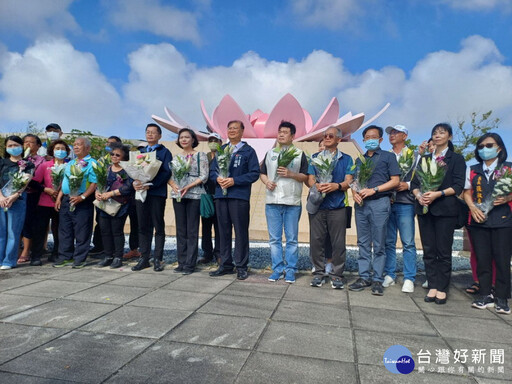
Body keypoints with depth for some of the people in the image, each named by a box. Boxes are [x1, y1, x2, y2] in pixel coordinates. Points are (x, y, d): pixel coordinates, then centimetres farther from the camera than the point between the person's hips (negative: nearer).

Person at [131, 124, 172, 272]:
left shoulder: (164, 152, 2)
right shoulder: (141, 152, 19)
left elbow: (167, 172, -10)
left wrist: (150, 185, -20)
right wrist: (134, 182, -8)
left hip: (157, 193, -5)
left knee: (158, 227, 0)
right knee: (143, 227, 8)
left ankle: (157, 259, 6)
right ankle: (144, 258, 15)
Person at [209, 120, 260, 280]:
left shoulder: (248, 151, 3)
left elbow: (254, 173, -5)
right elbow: (212, 170, 17)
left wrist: (234, 181, -15)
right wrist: (217, 178, -6)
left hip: (239, 196, -4)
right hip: (220, 195, 5)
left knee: (241, 231, -2)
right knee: (223, 231, 9)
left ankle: (241, 266, 7)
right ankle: (225, 265, 19)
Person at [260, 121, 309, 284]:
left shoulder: (299, 154, 6)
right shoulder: (270, 153, 15)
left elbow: (305, 177, 3)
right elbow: (262, 173, 17)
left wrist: (291, 174, -12)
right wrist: (267, 182, -4)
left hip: (292, 202, -3)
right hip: (272, 201, 3)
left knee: (292, 239, 2)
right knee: (274, 238, 6)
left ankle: (290, 270, 12)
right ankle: (277, 269, 15)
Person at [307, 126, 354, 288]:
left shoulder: (346, 159, 12)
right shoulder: (315, 157, 16)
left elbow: (348, 181, 2)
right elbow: (310, 179, 7)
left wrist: (336, 186, -19)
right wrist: (316, 186, -16)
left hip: (338, 206, -1)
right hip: (317, 205, 1)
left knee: (338, 242, 0)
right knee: (316, 240, 1)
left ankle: (337, 274, 12)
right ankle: (319, 272, 15)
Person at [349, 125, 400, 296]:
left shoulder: (388, 157, 7)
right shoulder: (359, 160, 21)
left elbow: (395, 181, -2)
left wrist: (374, 190, -12)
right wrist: (354, 192, -3)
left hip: (380, 203, -4)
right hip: (361, 204, 5)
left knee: (379, 244, -2)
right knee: (363, 243, 6)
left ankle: (377, 280, 4)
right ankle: (364, 277, 12)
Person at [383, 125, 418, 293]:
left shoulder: (413, 156, 6)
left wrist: (408, 185, -14)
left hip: (405, 203, -3)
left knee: (408, 243, -3)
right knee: (388, 242, 7)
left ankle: (409, 279, 3)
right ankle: (389, 275, 16)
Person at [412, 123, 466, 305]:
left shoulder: (456, 159, 5)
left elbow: (458, 186, -4)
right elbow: (415, 182, 11)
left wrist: (437, 194, -17)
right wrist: (419, 195, -8)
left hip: (445, 209, -4)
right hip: (425, 208, 4)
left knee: (443, 251, -1)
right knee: (428, 250, 4)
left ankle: (442, 288, 8)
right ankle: (432, 286, 12)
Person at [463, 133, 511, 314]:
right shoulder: (473, 170, 12)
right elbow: (467, 192, 10)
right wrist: (473, 207, -6)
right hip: (478, 220, 2)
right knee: (482, 259, 5)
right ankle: (485, 295, 15)